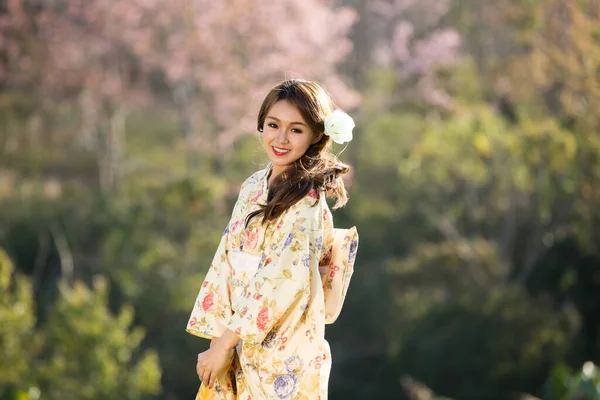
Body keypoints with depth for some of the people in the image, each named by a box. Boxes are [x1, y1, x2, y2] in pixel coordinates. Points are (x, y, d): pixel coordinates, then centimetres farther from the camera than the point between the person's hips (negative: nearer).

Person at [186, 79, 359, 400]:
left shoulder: (307, 201, -15)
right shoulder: (254, 186, 7)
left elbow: (282, 283, -19)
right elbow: (227, 263, 9)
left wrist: (223, 345, -17)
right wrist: (219, 336, 1)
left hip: (282, 355, -6)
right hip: (239, 342, 6)